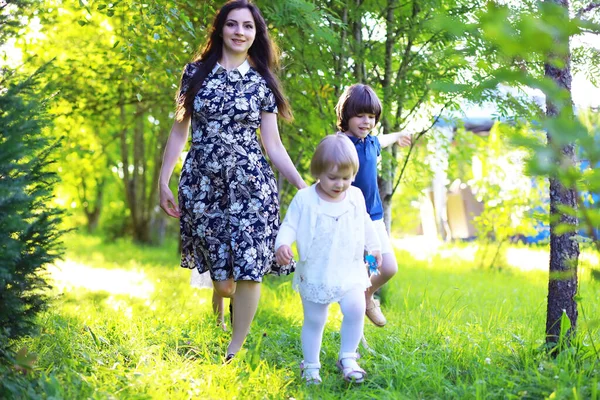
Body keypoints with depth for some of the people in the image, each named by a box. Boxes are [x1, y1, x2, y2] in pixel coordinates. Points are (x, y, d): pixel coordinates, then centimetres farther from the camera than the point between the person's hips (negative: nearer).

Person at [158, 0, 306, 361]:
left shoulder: (262, 82, 7)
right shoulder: (196, 72, 7)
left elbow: (273, 145, 7)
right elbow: (179, 131, 10)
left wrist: (304, 187, -2)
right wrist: (164, 182, 6)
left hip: (250, 184, 0)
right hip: (202, 183, 0)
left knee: (249, 268, -9)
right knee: (220, 273, 1)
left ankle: (235, 351, 6)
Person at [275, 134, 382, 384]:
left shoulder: (356, 197, 2)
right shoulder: (304, 199, -10)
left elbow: (365, 224, 18)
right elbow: (290, 225, -8)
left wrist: (374, 247, 30)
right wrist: (283, 244, -28)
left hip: (349, 271, 2)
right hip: (315, 274, -2)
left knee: (356, 310, -15)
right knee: (314, 321, 6)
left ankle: (347, 358, 2)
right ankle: (310, 365, 22)